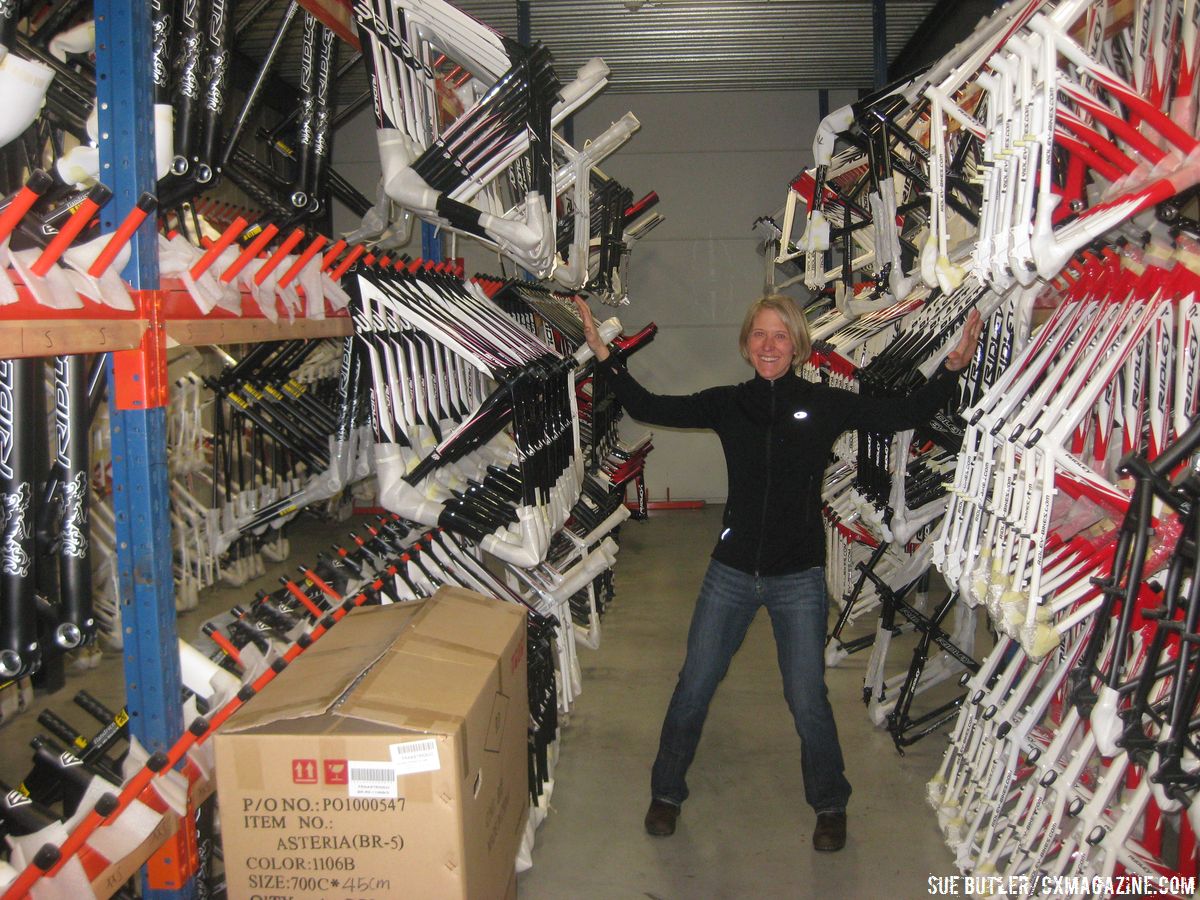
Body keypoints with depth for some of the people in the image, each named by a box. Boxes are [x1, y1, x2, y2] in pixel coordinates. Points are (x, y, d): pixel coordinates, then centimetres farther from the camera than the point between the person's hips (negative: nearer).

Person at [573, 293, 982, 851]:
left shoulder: (826, 405, -4)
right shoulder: (728, 404, 0)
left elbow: (907, 414, -6)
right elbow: (648, 408, -2)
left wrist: (953, 366, -18)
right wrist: (605, 356, -10)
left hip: (798, 576, -1)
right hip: (731, 570, 2)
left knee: (807, 699, 7)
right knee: (693, 687, 10)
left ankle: (830, 805, 33)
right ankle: (666, 793, 32)